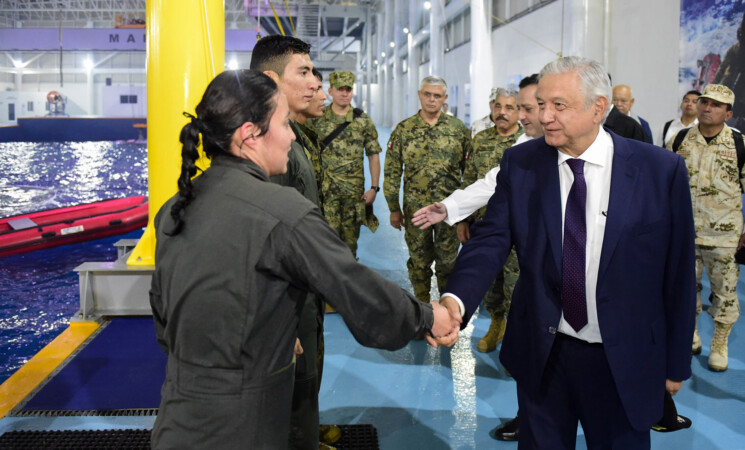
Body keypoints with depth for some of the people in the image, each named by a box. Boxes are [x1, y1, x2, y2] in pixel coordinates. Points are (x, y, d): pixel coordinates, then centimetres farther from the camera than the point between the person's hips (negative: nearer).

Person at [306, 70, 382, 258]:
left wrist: (374, 187, 0)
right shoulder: (317, 119, 1)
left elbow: (373, 155, 6)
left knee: (350, 240, 10)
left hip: (355, 192, 1)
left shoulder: (363, 121, 3)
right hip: (325, 191, -1)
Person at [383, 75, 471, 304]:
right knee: (419, 261, 11)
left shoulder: (458, 129, 2)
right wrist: (394, 208, 2)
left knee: (448, 262, 7)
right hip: (415, 209, 0)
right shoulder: (403, 130, 1)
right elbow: (392, 172, 4)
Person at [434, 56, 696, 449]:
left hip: (624, 363, -1)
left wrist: (677, 362, 1)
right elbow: (491, 239, -12)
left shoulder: (661, 170, -10)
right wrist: (456, 298, -31)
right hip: (541, 355, 2)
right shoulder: (520, 163, -4)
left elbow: (678, 273, -4)